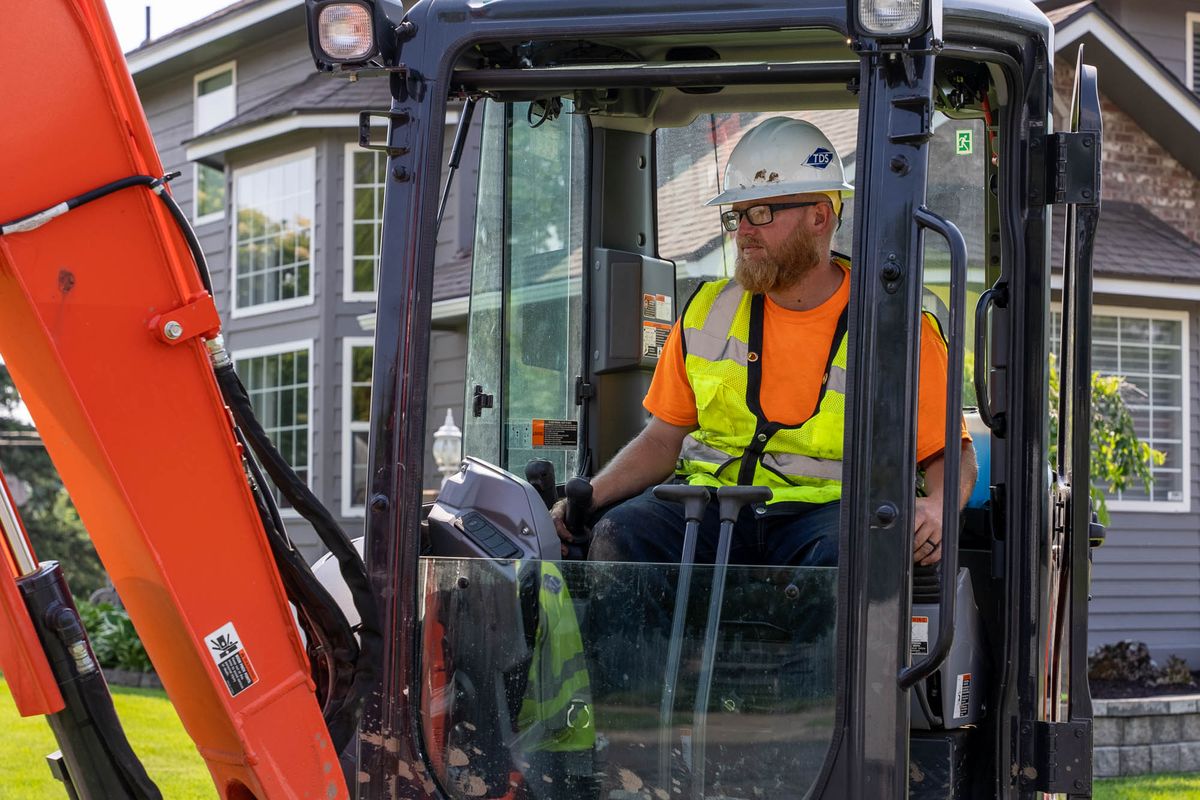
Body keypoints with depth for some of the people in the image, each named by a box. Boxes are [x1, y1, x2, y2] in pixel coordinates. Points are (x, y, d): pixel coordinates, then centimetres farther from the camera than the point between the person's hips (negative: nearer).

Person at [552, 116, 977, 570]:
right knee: (616, 536, -27)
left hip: (826, 511, -3)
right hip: (712, 505, 3)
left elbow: (952, 454, 5)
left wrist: (936, 508, -19)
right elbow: (663, 438, 17)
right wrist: (587, 497, 0)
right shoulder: (708, 312, 12)